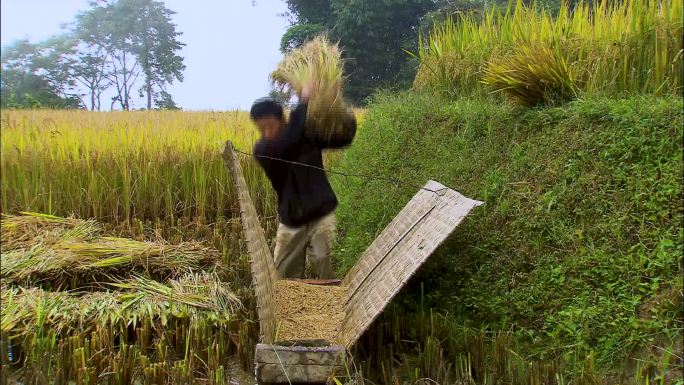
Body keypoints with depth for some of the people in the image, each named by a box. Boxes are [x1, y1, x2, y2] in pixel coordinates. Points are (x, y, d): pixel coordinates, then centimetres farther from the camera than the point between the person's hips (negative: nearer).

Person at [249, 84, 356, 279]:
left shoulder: (309, 135, -5)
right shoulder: (262, 149, -12)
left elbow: (344, 138, 3)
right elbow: (289, 141, -32)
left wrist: (349, 123, -20)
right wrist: (304, 102, -29)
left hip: (321, 216, -1)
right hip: (291, 222, 1)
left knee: (323, 272, -11)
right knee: (283, 277, 12)